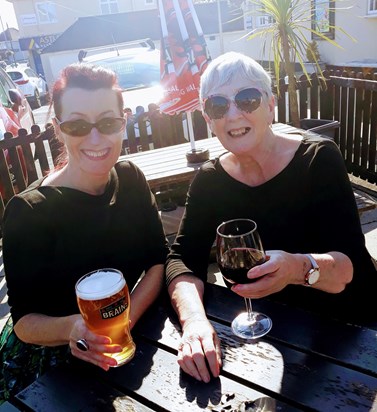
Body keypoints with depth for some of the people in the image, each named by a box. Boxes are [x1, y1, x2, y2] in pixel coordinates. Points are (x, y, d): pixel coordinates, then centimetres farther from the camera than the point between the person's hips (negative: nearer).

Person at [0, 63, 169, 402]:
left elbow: (159, 261, -6)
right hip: (51, 362, -4)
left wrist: (124, 321, -21)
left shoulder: (130, 178, -5)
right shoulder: (27, 212, -19)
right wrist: (70, 328, -36)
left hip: (125, 346, 4)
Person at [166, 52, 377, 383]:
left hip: (347, 328, -2)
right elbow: (183, 258, -12)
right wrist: (194, 318, -31)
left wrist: (300, 268, -43)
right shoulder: (209, 181, -5)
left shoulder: (319, 158, -15)